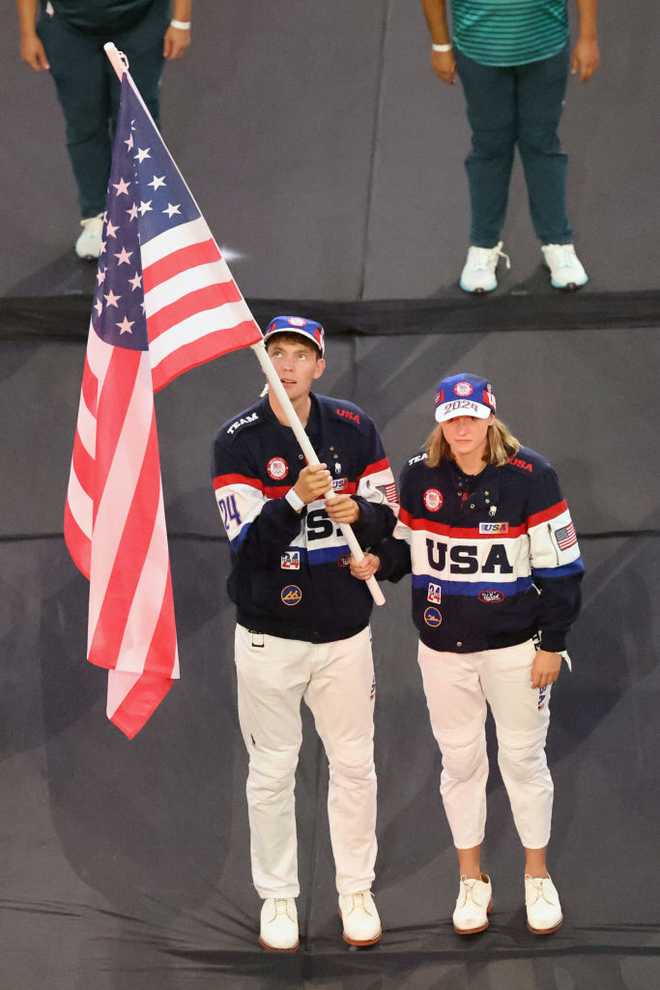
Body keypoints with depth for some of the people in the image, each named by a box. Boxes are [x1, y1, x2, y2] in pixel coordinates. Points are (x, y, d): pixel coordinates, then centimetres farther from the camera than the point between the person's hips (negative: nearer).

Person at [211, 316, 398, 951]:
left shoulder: (353, 429, 0)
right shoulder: (237, 441, -8)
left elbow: (387, 518, 3)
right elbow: (247, 544, -15)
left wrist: (357, 510, -19)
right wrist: (297, 498, -31)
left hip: (344, 630, 2)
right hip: (269, 634, -2)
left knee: (354, 766, 9)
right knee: (271, 773, 6)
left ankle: (356, 893, 23)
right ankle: (277, 897, 19)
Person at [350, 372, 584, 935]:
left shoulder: (529, 476, -12)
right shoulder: (419, 476, -3)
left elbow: (559, 567, -9)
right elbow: (403, 545, 10)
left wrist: (553, 644, -8)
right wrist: (378, 563, -13)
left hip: (514, 646, -3)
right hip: (443, 647, 3)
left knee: (523, 759, 7)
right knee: (460, 761, 11)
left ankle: (537, 877, 25)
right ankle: (473, 881, 26)